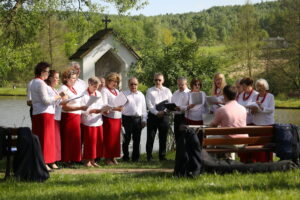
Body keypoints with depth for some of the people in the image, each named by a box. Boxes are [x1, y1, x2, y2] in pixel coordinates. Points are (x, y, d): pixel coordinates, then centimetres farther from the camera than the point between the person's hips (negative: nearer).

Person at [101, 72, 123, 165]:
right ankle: (107, 158, 2)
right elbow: (104, 105, -15)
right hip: (108, 118, -7)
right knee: (108, 139, -5)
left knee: (116, 138, 6)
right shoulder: (104, 90, -4)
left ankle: (113, 157, 13)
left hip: (117, 117, 7)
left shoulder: (117, 91, 21)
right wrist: (115, 108, -24)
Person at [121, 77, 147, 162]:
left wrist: (144, 120, 10)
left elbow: (144, 108, 16)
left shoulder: (141, 95, 15)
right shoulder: (124, 94, 5)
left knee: (136, 139, 4)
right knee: (126, 139, 0)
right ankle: (125, 156, 11)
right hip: (127, 118, -3)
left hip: (137, 119, 3)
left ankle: (135, 157, 12)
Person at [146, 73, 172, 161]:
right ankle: (149, 156, 2)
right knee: (150, 137, -2)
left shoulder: (167, 91, 11)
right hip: (153, 115, -2)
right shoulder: (150, 91, 6)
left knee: (163, 137, 5)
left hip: (164, 116, 2)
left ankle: (162, 156, 13)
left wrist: (163, 111, -12)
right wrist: (157, 113, -14)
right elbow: (149, 104, -3)